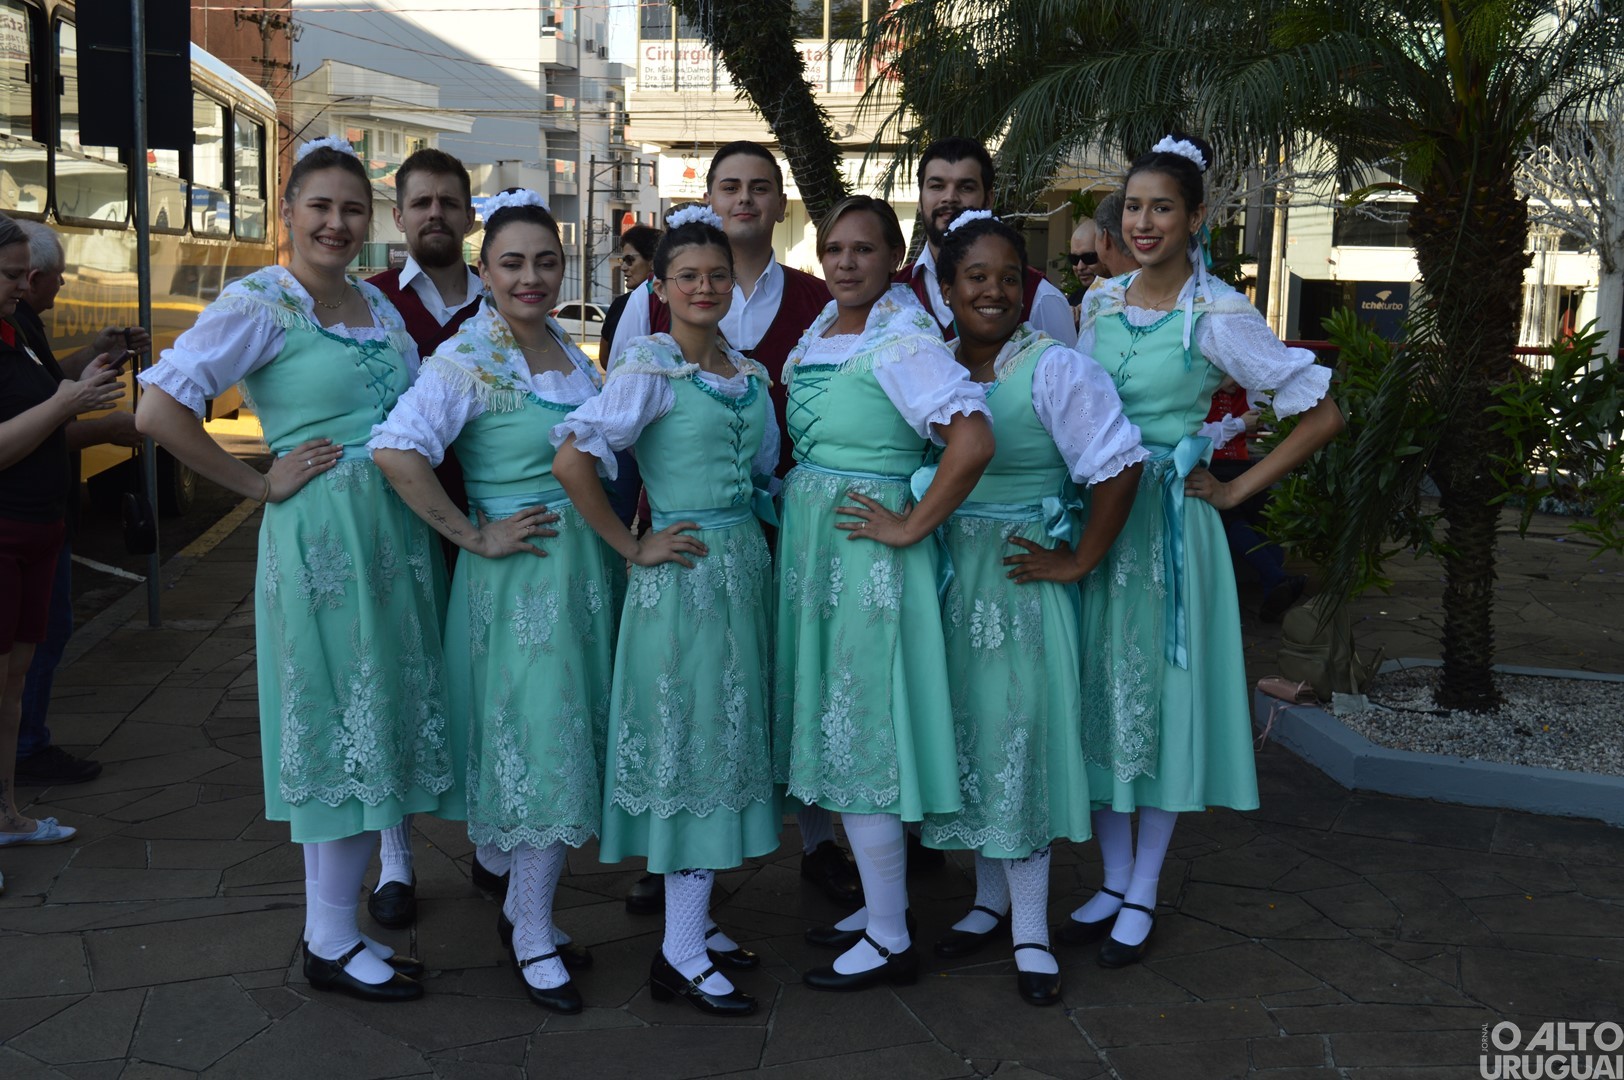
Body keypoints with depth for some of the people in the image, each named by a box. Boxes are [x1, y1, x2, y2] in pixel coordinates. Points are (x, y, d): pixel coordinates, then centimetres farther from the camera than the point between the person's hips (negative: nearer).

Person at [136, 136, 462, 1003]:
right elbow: (157, 409, -17)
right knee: (339, 730, -1)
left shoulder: (378, 304, 13)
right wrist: (259, 483, -13)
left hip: (399, 534, 7)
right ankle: (329, 943, 14)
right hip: (320, 538, -7)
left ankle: (337, 930, 25)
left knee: (379, 727, 11)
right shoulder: (260, 302, -8)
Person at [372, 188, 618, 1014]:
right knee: (541, 743, -2)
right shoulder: (467, 359, -12)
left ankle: (525, 908, 29)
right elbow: (396, 450, -26)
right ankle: (532, 938, 13)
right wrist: (473, 535, -21)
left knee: (572, 738, 13)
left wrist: (616, 534, 8)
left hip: (588, 566, 7)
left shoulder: (569, 351, 10)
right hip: (521, 574, -7)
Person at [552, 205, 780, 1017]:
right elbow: (572, 459, -20)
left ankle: (693, 917, 26)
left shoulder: (749, 374, 11)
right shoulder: (649, 369, -10)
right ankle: (680, 956, 7)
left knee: (727, 740, 12)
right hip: (685, 574, -7)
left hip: (745, 565, 7)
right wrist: (632, 547, -15)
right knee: (692, 744, -3)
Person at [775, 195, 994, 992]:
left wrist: (911, 527, -21)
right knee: (838, 728, 15)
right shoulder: (820, 332, 10)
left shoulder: (902, 341, -16)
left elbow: (973, 440, -28)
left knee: (862, 735, -2)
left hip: (864, 557, -9)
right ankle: (879, 904, 29)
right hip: (812, 550, 9)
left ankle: (890, 941, 11)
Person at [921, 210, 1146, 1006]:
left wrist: (1077, 561, -15)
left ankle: (1031, 931, 12)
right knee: (968, 734, 12)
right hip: (950, 574, 5)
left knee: (1021, 736, 0)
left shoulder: (1052, 368, -13)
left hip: (1023, 579, -5)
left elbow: (1120, 465, -18)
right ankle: (990, 899, 30)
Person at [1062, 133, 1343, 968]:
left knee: (1161, 696, 4)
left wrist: (1236, 489, -9)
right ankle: (1112, 881, 24)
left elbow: (1323, 413, -10)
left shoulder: (1217, 315, -9)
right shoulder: (1100, 304, 7)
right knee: (1100, 693, 9)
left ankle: (1143, 896, 18)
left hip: (1168, 522, -5)